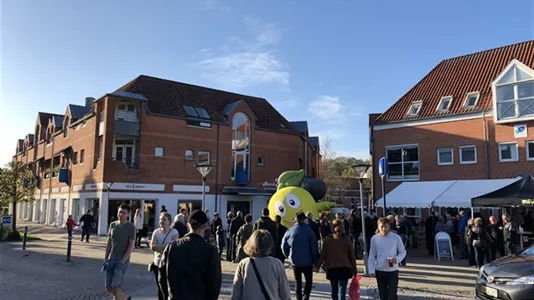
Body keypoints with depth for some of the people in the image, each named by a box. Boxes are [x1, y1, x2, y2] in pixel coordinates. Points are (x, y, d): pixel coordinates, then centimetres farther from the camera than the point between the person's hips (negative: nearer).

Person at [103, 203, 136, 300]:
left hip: (122, 261, -6)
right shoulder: (112, 225, 8)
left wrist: (123, 261, -17)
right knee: (108, 288, 8)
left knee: (115, 287, -11)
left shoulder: (131, 227, -8)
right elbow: (109, 243, 12)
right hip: (111, 260, 6)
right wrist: (105, 259, 8)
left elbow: (131, 245, -11)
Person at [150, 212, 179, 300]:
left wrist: (158, 246, -14)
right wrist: (166, 247, -18)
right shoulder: (156, 232, 4)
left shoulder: (174, 232, -7)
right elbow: (152, 246, -7)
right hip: (158, 263, 4)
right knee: (160, 288, 15)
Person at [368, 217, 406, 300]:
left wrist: (397, 259, -18)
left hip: (393, 271, -2)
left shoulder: (396, 237, -8)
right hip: (379, 271, 2)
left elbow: (403, 252, 2)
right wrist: (371, 270, -7)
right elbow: (372, 256, 2)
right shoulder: (374, 238, -4)